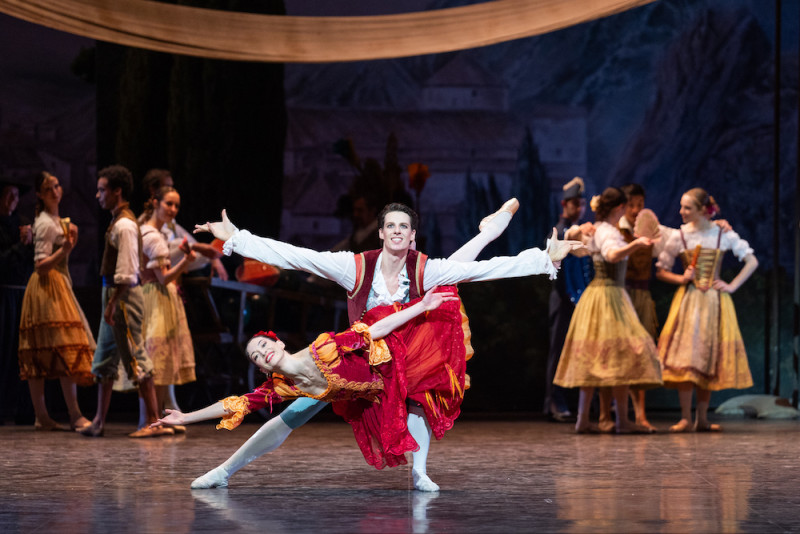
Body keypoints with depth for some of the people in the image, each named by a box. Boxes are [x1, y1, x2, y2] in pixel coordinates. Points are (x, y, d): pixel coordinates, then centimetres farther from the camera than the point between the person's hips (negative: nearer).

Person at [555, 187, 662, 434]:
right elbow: (613, 254, -37)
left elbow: (570, 234, 32)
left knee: (591, 358, 8)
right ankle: (622, 420, -9)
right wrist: (635, 244, -51)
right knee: (620, 355, -8)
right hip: (609, 294, -10)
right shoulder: (609, 233, -14)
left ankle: (583, 419, 6)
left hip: (594, 293, 10)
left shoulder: (596, 231, 13)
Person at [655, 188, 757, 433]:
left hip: (715, 301, 1)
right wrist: (681, 279, -10)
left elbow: (752, 261, 6)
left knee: (709, 357, 2)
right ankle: (686, 418, -8)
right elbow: (661, 271, 8)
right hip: (688, 299, -1)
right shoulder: (679, 236, 1)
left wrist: (732, 286, -2)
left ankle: (702, 419, 9)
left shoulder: (723, 235, 0)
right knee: (686, 357, -9)